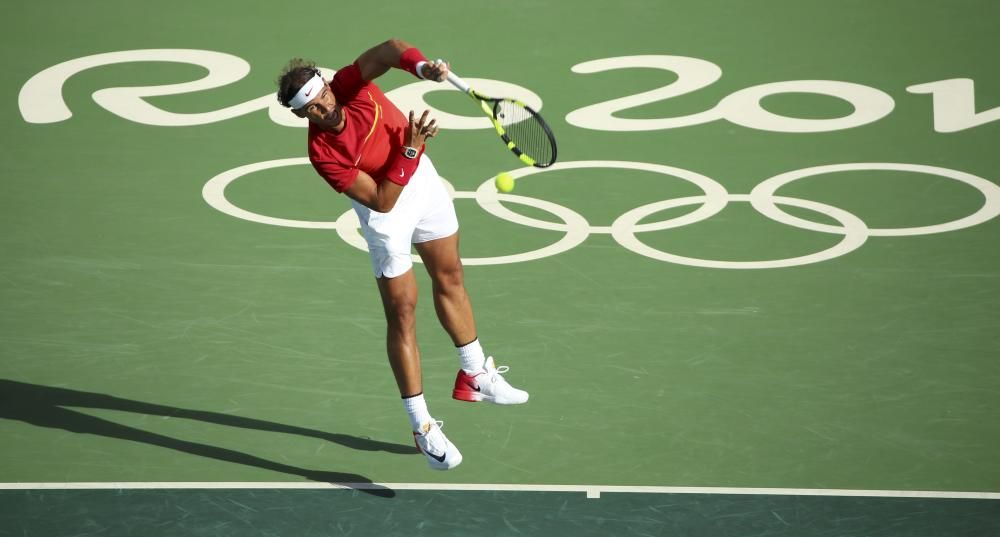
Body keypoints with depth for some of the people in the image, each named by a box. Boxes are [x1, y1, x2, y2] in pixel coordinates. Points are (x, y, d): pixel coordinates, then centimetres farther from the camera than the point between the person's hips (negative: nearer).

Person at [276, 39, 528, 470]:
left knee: (450, 278, 19)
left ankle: (475, 376, 38)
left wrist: (419, 65, -58)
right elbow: (382, 202, -31)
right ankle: (422, 428, 3)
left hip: (422, 177, 5)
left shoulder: (350, 85, -23)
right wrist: (410, 148, -37)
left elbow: (391, 50, -38)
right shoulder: (322, 153, -30)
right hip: (386, 210, -5)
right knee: (402, 313, -3)